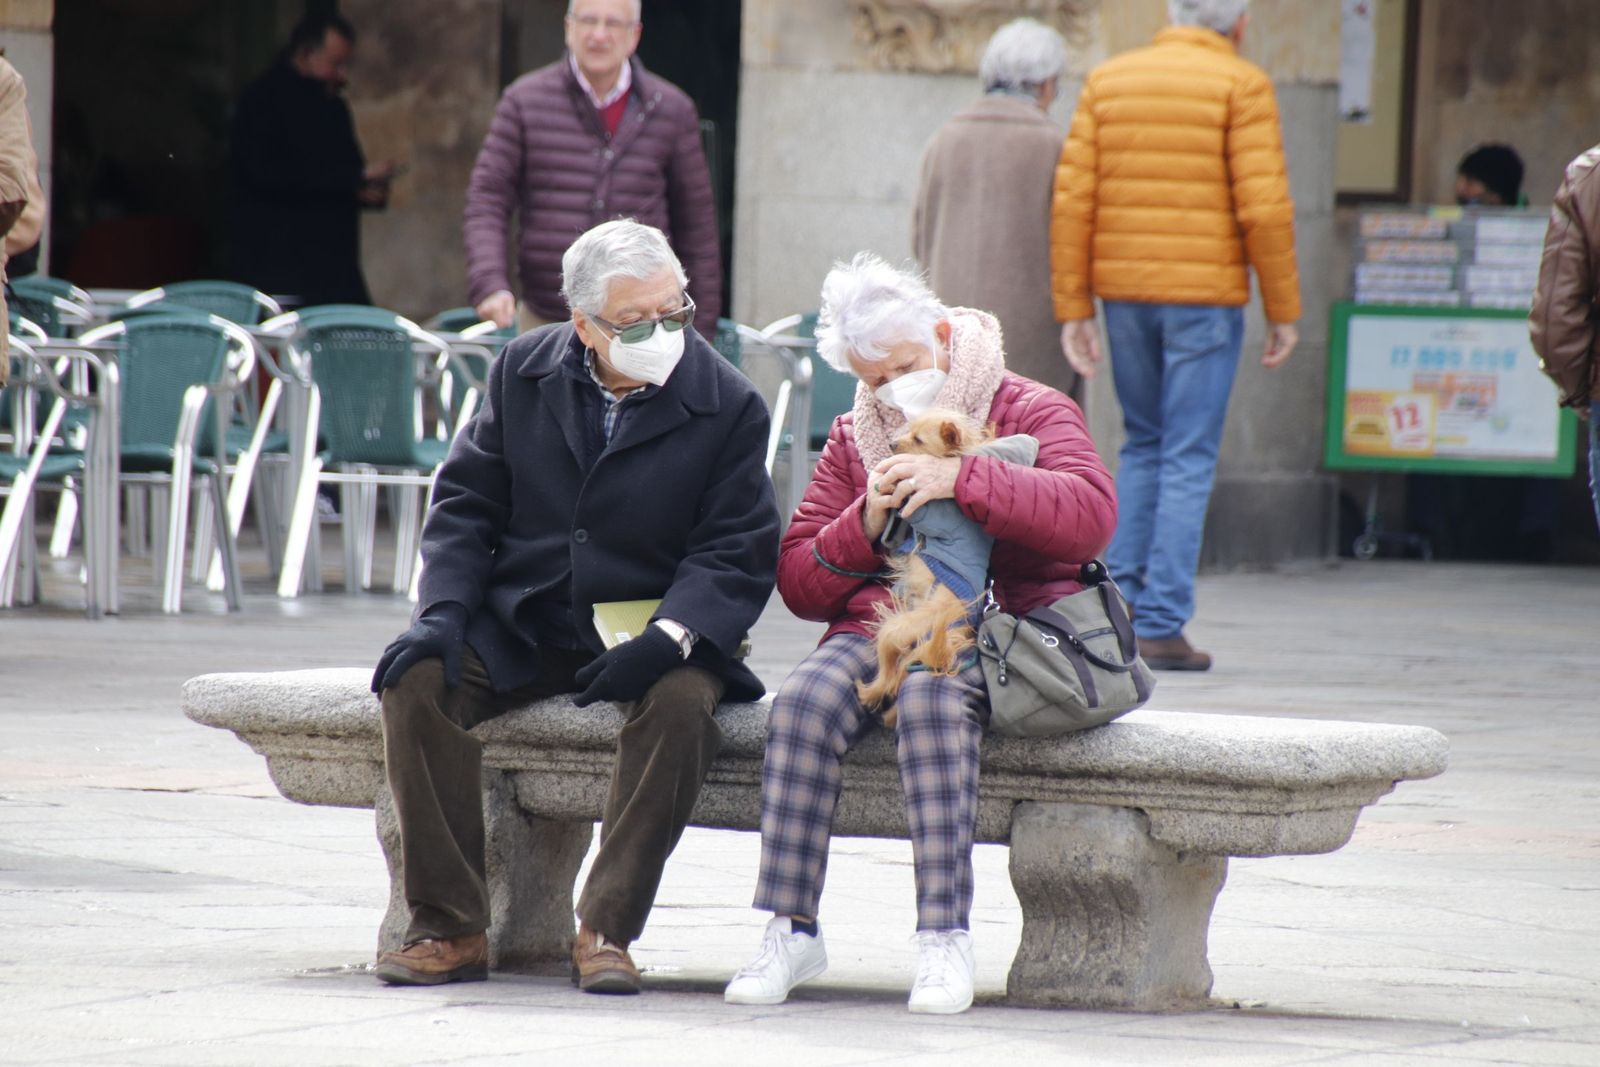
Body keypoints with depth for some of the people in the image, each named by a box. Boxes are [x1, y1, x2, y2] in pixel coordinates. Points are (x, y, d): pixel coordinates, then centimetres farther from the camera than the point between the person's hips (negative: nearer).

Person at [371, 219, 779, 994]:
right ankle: (450, 929, -18)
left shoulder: (728, 406, -4)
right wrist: (441, 612, -11)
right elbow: (465, 503, 6)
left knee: (681, 704, -35)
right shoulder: (522, 372, 5)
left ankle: (606, 928, -25)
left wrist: (668, 639, -25)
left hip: (649, 631, -2)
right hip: (520, 625, 2)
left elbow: (737, 554, -7)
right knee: (417, 682, -24)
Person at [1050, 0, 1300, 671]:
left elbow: (1071, 200, 2)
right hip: (1206, 291, -4)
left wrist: (1073, 309, 4)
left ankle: (1120, 602, 9)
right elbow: (1262, 206, -13)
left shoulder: (1107, 80, 7)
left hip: (1124, 292, 4)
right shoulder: (1241, 86, -5)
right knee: (1188, 459, 0)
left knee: (1144, 446, 19)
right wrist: (1283, 309, -4)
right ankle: (1161, 627, -3)